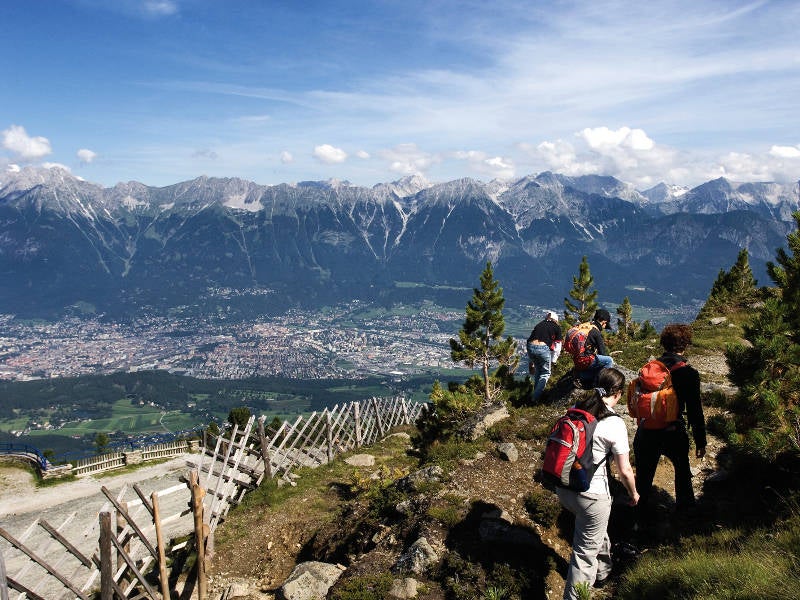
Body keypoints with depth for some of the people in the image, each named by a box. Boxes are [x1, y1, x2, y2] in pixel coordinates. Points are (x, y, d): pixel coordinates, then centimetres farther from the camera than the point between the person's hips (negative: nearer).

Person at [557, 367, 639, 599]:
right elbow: (625, 471, -12)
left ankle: (602, 572, 56)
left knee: (596, 531, 33)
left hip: (563, 488, 7)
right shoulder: (615, 425, -17)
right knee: (585, 551, 12)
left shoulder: (576, 409, -2)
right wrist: (633, 493, 7)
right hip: (592, 495, -7)